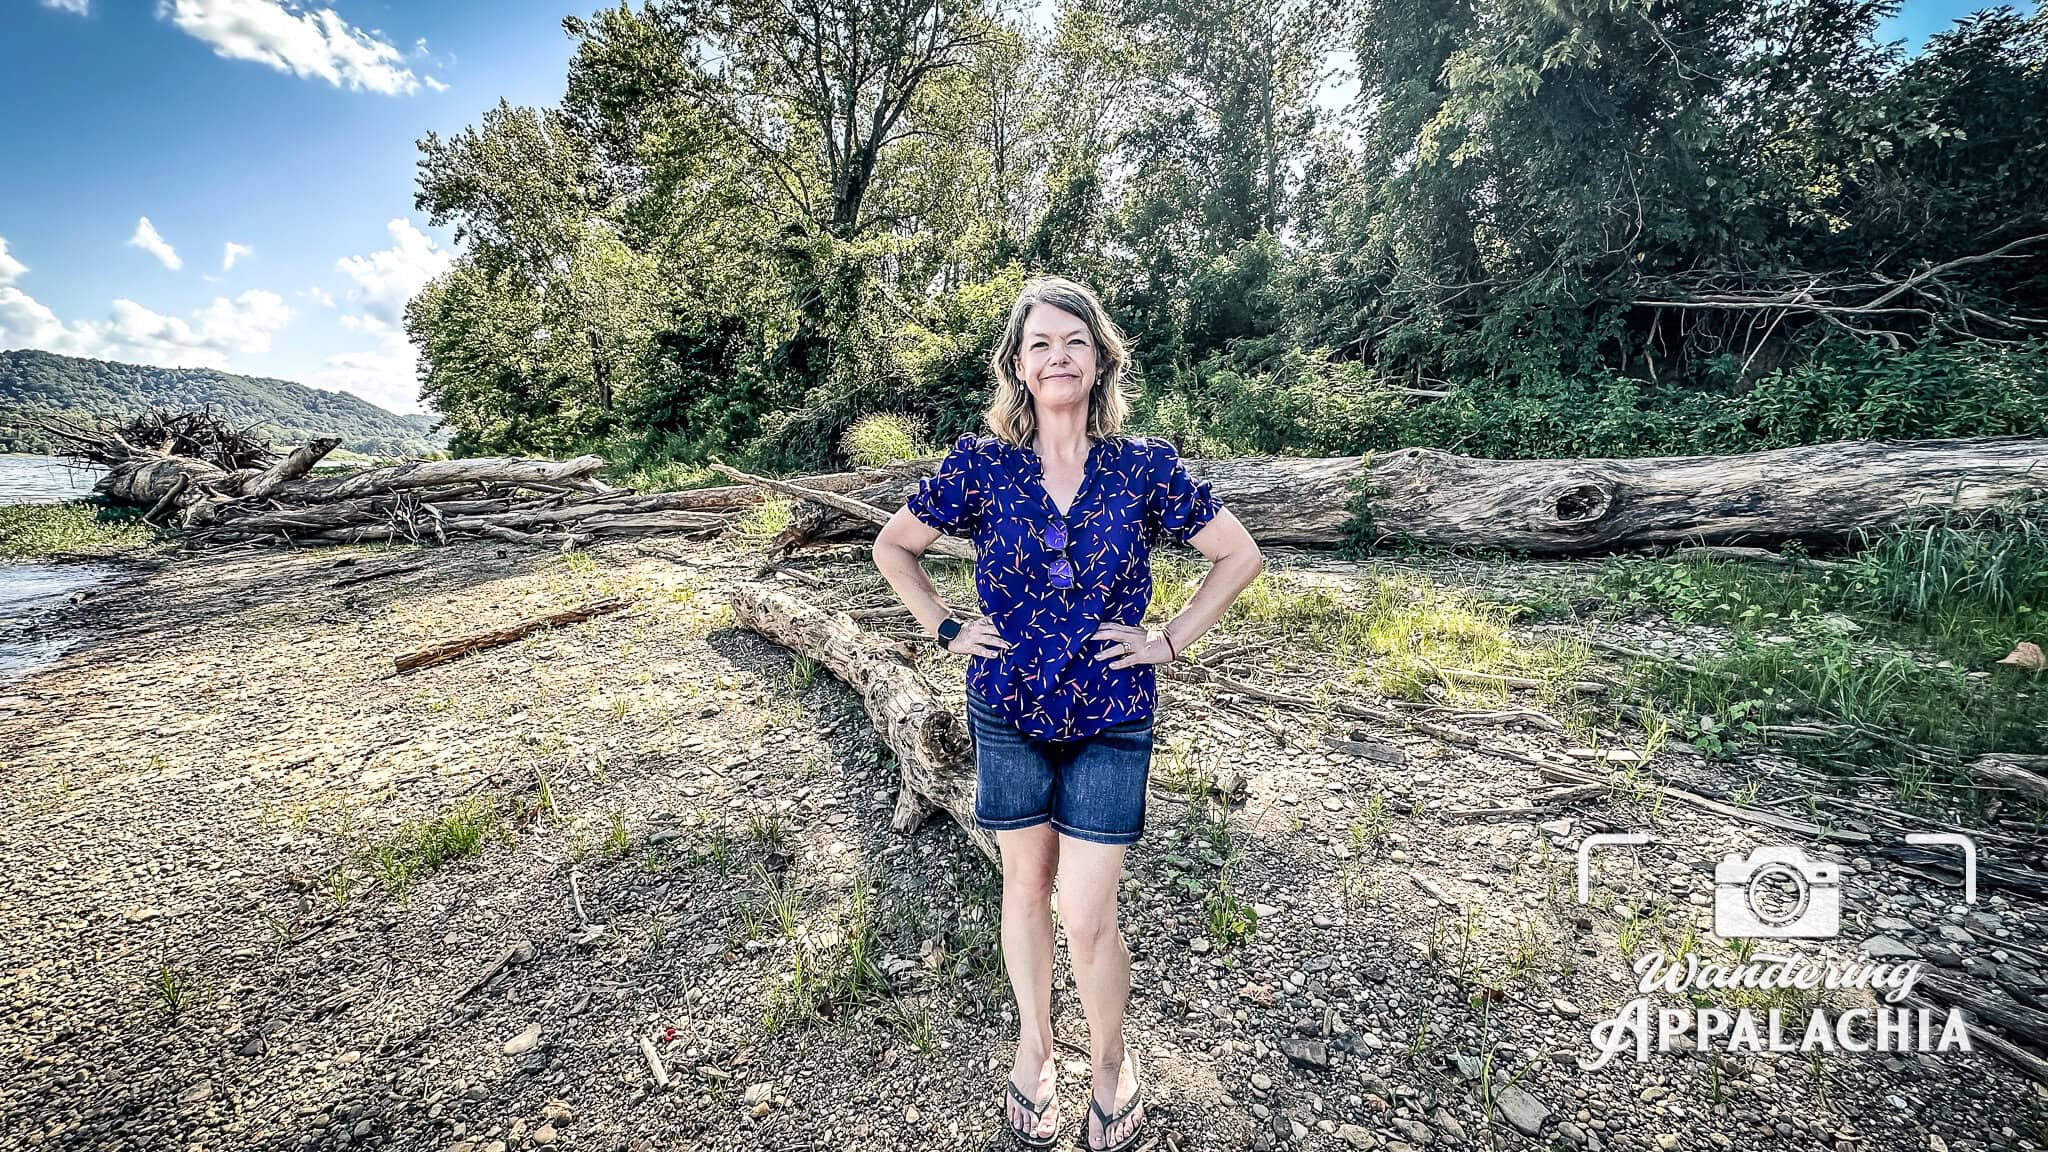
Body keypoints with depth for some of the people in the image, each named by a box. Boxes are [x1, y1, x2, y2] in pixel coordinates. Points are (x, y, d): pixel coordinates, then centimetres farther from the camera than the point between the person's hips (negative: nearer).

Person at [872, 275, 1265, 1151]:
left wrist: (1169, 640, -3)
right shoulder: (980, 464, -6)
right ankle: (1033, 1045, 43)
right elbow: (893, 545, 8)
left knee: (1087, 915, 1)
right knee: (1026, 885, 17)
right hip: (1008, 713, 2)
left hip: (1110, 721, -1)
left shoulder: (1146, 466, -7)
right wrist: (944, 630, 0)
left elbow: (1240, 556, 3)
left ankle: (1111, 1060, 33)